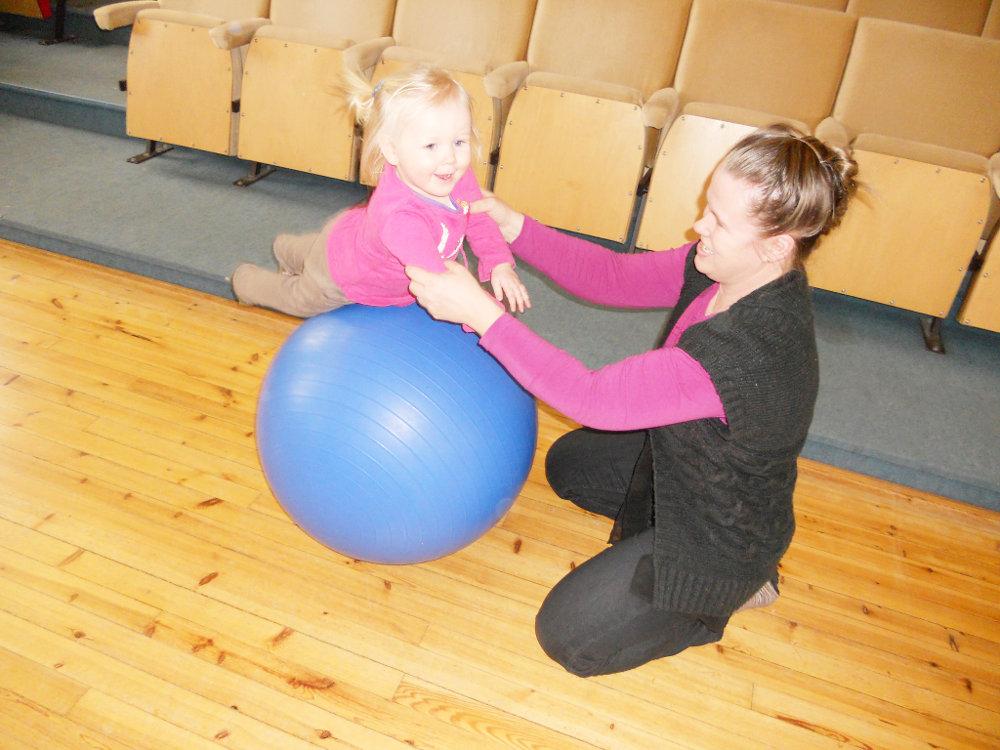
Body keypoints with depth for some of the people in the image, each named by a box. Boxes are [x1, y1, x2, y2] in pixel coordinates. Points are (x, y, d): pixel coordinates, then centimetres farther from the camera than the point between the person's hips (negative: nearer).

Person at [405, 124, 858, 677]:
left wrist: (481, 313, -38)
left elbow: (593, 397, -38)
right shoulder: (729, 268, -16)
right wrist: (514, 228, -20)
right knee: (566, 464, 27)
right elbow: (615, 277, -9)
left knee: (567, 636, 1)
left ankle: (740, 587, 12)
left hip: (723, 534, -9)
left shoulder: (754, 349, -42)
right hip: (681, 464, 9)